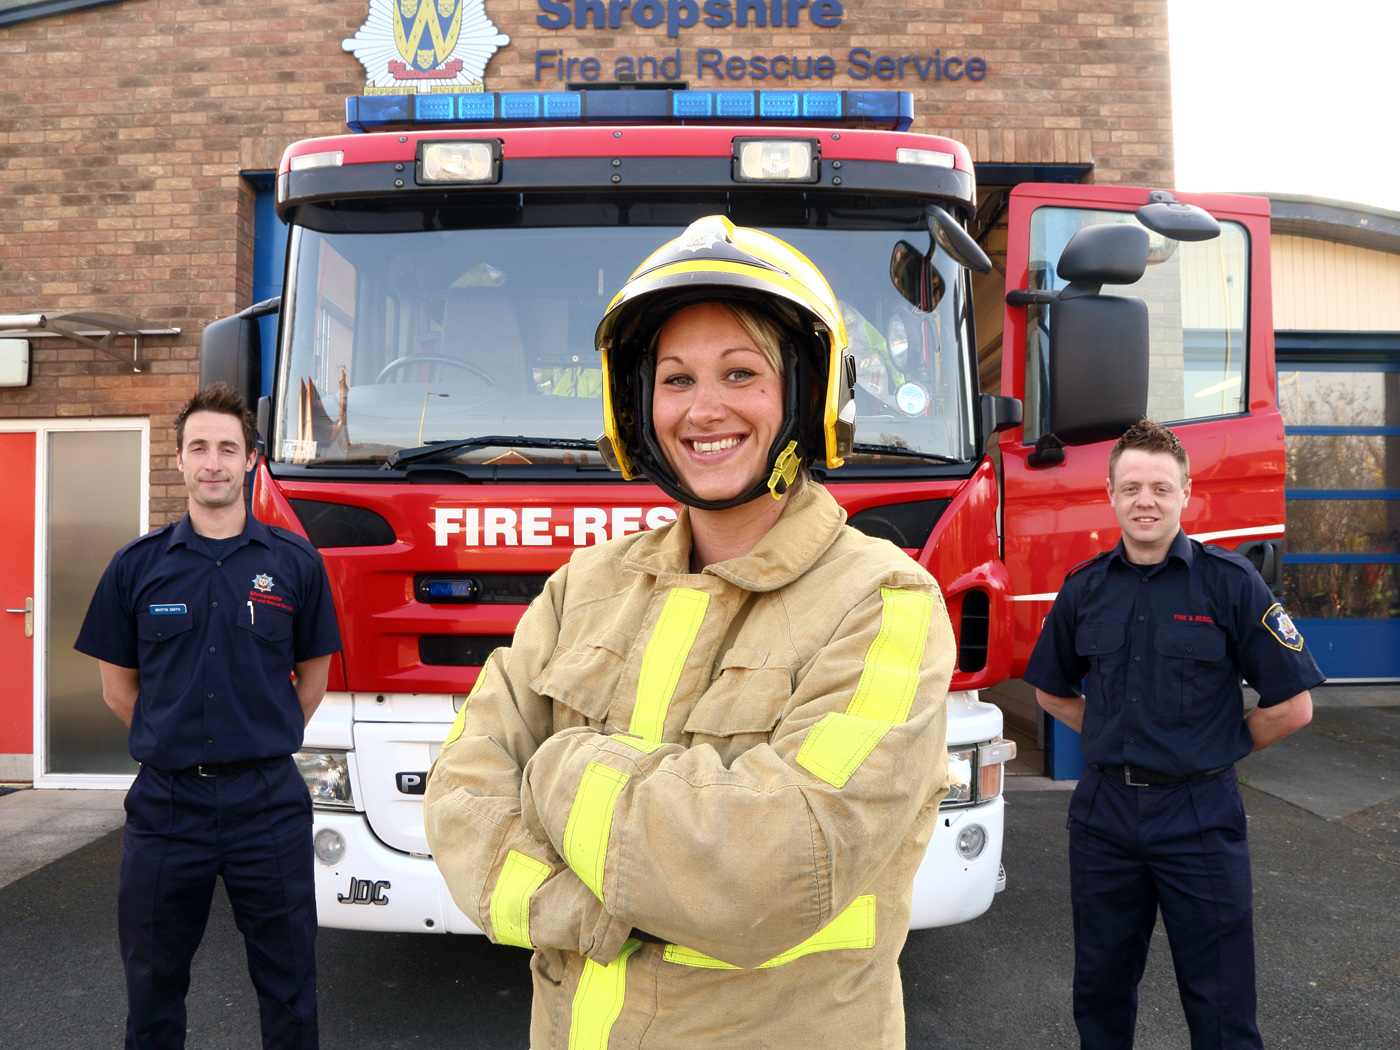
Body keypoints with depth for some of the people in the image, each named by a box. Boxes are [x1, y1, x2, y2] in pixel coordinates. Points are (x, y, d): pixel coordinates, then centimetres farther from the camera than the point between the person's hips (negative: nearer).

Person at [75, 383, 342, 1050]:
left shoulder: (295, 563, 0)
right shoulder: (136, 567, 2)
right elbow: (119, 689, 9)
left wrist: (263, 743, 8)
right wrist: (175, 743, 7)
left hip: (269, 802, -1)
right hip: (165, 800, 1)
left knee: (288, 988, 9)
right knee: (153, 985, 14)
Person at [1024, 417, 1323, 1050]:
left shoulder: (1230, 582, -8)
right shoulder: (1084, 588, 3)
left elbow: (1292, 706, -6)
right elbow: (1052, 691, 17)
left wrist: (1213, 752, 0)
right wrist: (1116, 741, 7)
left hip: (1200, 815, -3)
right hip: (1103, 813, 3)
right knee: (1100, 992, 17)